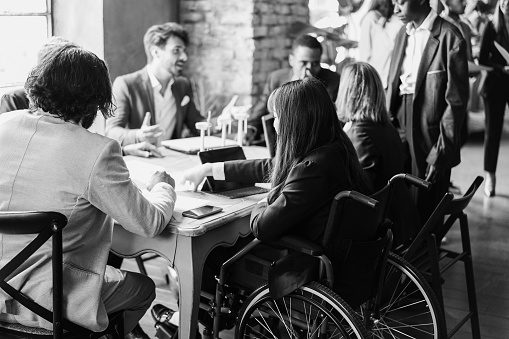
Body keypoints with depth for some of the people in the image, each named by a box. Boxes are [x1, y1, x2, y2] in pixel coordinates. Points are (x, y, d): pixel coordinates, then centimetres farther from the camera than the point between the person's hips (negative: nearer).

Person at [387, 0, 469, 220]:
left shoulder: (449, 38, -11)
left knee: (426, 212, 3)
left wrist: (441, 154, -14)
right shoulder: (403, 34, 11)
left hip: (430, 135, -5)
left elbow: (456, 100, -12)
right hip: (400, 130, 6)